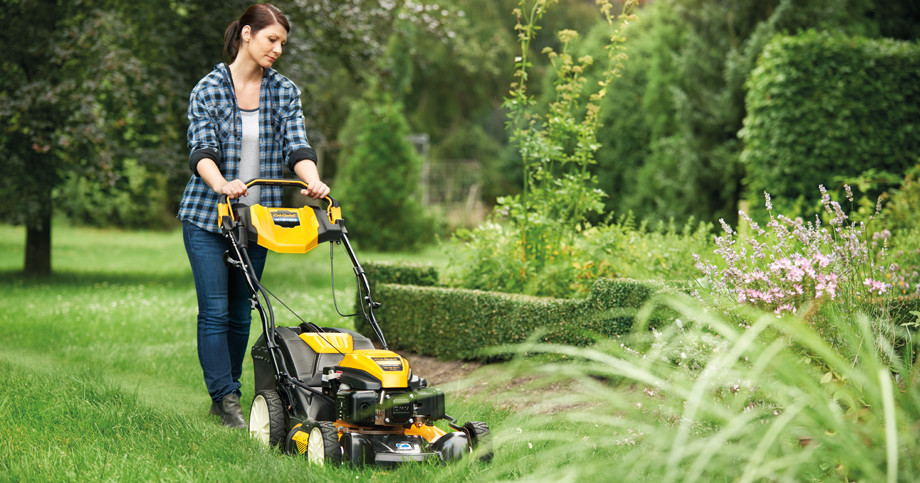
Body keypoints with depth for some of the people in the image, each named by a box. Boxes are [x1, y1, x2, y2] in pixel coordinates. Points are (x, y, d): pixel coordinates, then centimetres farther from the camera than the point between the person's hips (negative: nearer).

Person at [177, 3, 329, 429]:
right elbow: (202, 150, -16)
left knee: (241, 312, 8)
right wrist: (221, 184, -37)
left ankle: (226, 395, 19)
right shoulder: (208, 89, -5)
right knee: (215, 310, -6)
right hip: (206, 218, -3)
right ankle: (225, 398, -2)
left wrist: (314, 182, -27)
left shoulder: (285, 93, 4)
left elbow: (296, 147, -6)